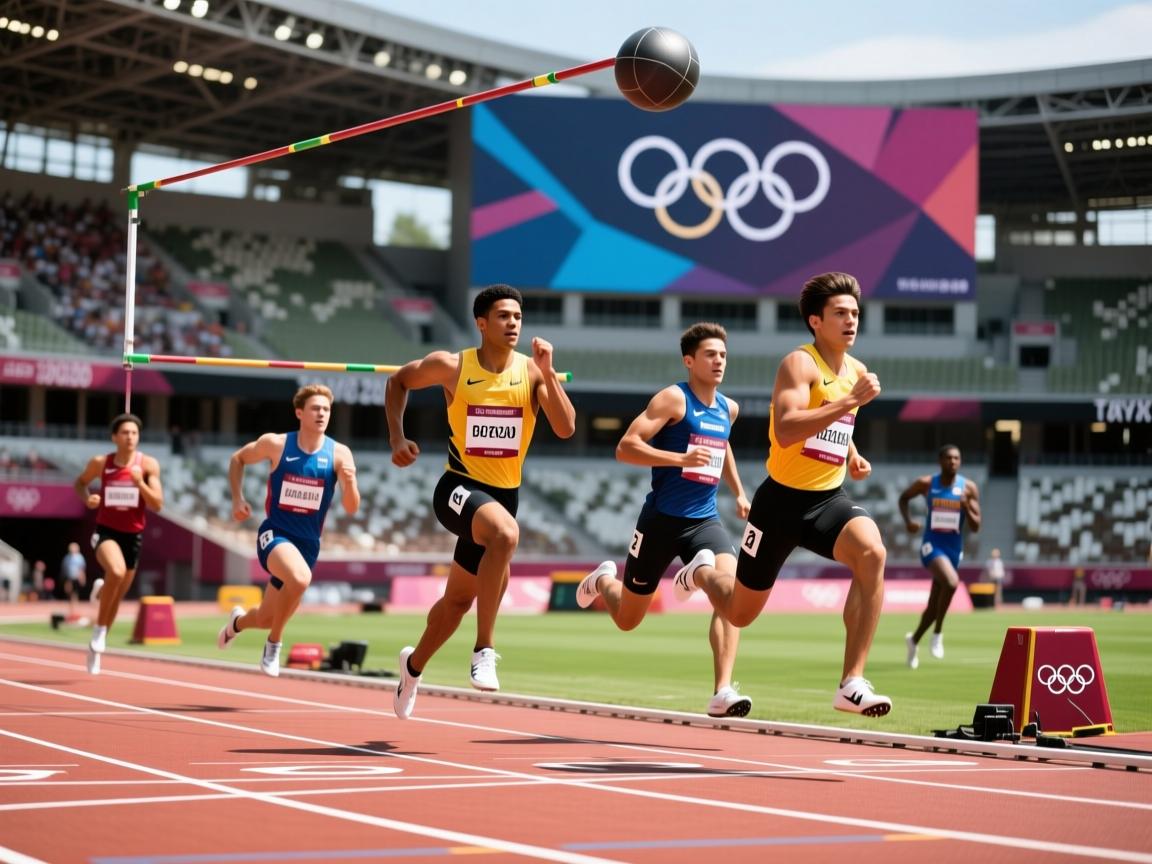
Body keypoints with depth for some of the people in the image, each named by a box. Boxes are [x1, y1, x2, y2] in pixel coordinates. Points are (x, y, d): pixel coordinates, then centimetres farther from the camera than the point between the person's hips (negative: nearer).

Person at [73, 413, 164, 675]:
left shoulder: (148, 464, -6)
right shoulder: (100, 463, -6)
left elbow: (157, 505, -8)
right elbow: (80, 482, 13)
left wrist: (139, 483, -23)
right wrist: (87, 498, -8)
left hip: (133, 534, 2)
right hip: (106, 531, -2)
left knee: (118, 596, 12)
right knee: (116, 572, -34)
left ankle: (97, 646, 34)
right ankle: (99, 631, -15)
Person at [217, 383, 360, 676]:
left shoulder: (339, 454, -7)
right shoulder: (276, 444, -8)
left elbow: (351, 508, -12)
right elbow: (237, 459, 11)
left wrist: (349, 482, -31)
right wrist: (237, 498, -1)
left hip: (308, 543, 3)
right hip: (275, 534, -3)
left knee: (267, 619, 12)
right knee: (300, 577, -36)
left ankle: (238, 621, 50)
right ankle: (274, 643, -13)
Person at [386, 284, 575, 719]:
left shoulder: (532, 371, -4)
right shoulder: (451, 367, -7)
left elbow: (565, 428, -14)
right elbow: (398, 381, 11)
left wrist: (547, 372, -23)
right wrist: (397, 438, 1)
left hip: (504, 494, 4)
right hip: (459, 487, -4)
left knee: (459, 598, 16)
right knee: (506, 533, -37)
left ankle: (414, 664, 44)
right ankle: (484, 650, -31)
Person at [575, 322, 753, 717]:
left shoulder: (728, 409, 11)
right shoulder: (673, 399, -10)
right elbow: (625, 448, -19)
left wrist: (738, 492, 26)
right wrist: (681, 458, -28)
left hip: (705, 520, 4)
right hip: (662, 519, -4)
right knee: (627, 619, 10)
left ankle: (723, 691, -27)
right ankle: (603, 580, 47)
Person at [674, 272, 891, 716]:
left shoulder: (857, 370, 9)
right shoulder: (799, 363, -14)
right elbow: (785, 430, -32)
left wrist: (852, 455, 13)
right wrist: (850, 400, -34)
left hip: (829, 498, 5)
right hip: (782, 499, -5)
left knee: (872, 553, -29)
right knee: (740, 613, 9)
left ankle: (852, 684, -28)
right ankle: (701, 574, 48)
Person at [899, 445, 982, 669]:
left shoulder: (969, 488, -2)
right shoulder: (926, 483, -3)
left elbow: (975, 527, -3)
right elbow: (903, 498, 15)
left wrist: (966, 508, -22)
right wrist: (907, 520, -3)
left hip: (954, 549, 3)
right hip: (932, 546, -3)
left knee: (934, 605, 11)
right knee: (951, 582, -33)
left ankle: (914, 639, 39)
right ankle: (937, 633, -16)